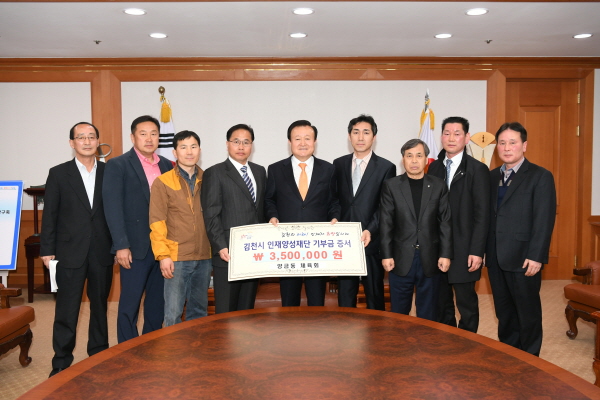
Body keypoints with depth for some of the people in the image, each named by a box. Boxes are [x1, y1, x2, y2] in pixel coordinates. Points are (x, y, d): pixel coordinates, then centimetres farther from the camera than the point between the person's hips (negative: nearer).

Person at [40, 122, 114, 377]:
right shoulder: (59, 174, 1)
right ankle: (61, 364, 18)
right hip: (70, 253, -1)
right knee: (66, 311, 4)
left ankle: (99, 358, 29)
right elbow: (49, 214, 1)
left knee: (100, 307, 14)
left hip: (102, 253, 2)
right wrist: (47, 250, -3)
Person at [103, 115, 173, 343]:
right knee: (129, 304, 4)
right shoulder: (118, 165, -4)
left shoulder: (167, 166, 10)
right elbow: (113, 207, -10)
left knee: (158, 303, 14)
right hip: (135, 246, -5)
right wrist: (121, 246, -16)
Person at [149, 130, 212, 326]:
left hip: (204, 257, 4)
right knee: (173, 312, 0)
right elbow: (157, 222, -5)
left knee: (199, 311, 13)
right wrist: (163, 255, -11)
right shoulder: (162, 182, -2)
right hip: (176, 258, -3)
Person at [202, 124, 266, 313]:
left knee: (247, 308, 13)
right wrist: (221, 247, -15)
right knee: (226, 310, 3)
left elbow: (262, 209, 14)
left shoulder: (260, 171, 15)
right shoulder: (215, 173, -2)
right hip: (228, 253, -5)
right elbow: (211, 215, -7)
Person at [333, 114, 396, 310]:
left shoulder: (386, 167, -1)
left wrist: (370, 231, -18)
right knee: (344, 297, 10)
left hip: (371, 242, -2)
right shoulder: (338, 164, 9)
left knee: (375, 297, 10)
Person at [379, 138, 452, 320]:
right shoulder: (391, 186, 2)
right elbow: (386, 223, -1)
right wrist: (386, 255, -6)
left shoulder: (438, 186, 5)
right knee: (398, 312, 9)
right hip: (401, 259, -1)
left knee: (428, 314, 10)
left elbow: (445, 222, 3)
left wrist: (445, 254, -3)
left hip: (430, 259, 1)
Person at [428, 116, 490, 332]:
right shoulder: (434, 167, 9)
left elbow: (482, 214, -8)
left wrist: (477, 251, -13)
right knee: (441, 302, 13)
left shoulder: (477, 169, -5)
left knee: (466, 302, 6)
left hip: (463, 249, -4)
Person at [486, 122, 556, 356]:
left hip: (523, 259, -5)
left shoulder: (540, 177, -5)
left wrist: (536, 256, -18)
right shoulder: (492, 177, 12)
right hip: (496, 258, 5)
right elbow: (488, 215, 10)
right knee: (504, 312, 15)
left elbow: (545, 220, -12)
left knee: (528, 312, 8)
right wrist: (484, 251, 5)